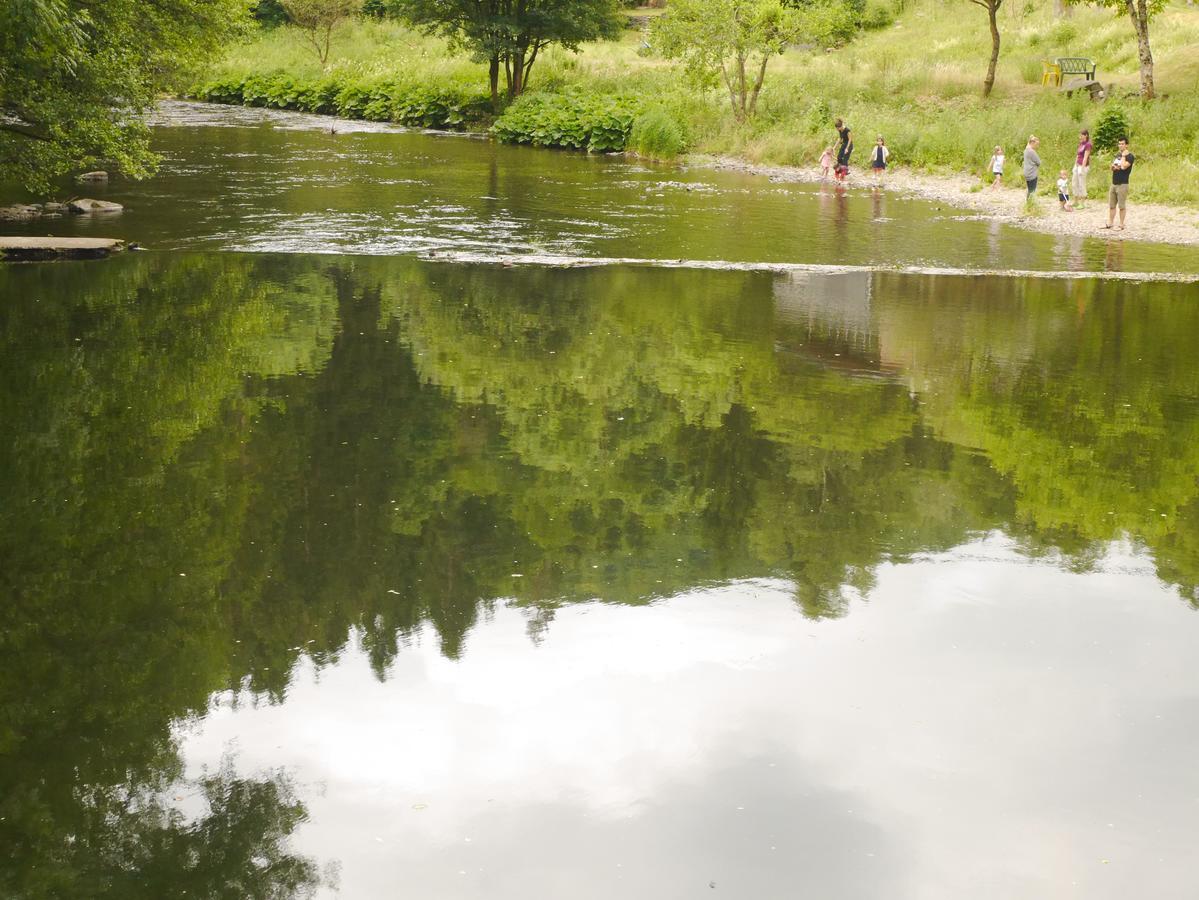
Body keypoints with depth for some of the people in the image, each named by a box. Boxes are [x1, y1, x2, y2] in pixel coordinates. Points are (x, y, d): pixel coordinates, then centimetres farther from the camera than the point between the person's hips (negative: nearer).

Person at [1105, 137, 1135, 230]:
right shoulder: (1117, 154, 16)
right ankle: (1110, 223, 19)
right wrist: (1113, 167, -2)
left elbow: (1123, 166, -24)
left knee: (1122, 206, -3)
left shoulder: (1130, 156, -9)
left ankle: (1121, 225, 3)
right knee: (1111, 205, 12)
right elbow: (1112, 167, 21)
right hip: (1114, 183, 8)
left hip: (1122, 184, -8)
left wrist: (1123, 156, -12)